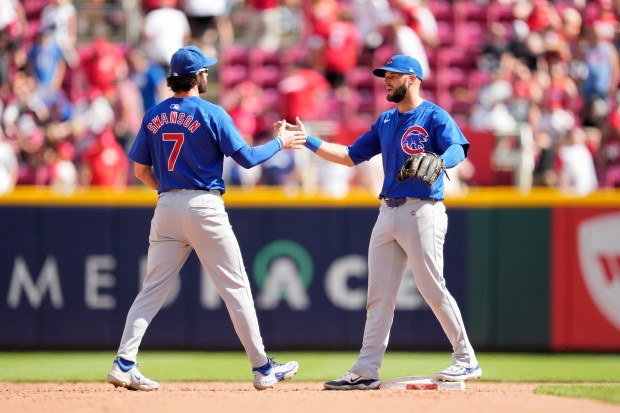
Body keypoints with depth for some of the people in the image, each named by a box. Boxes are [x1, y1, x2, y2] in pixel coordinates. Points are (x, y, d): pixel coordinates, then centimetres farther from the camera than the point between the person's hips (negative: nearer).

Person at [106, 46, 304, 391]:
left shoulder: (154, 116, 7)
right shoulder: (211, 114, -8)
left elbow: (141, 171, 10)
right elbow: (246, 158, -7)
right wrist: (280, 143, 8)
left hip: (167, 207, 4)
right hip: (204, 206, -4)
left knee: (153, 289, 6)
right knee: (236, 287, 3)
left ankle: (125, 363, -6)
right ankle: (262, 368, 7)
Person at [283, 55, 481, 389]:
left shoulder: (434, 116, -5)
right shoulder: (386, 121, 18)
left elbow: (457, 149, -22)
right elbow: (350, 156, 22)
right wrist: (308, 141, 14)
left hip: (422, 210, -8)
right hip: (388, 212, 8)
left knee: (433, 289, -8)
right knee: (379, 296, 5)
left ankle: (466, 360, 3)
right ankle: (366, 371, 5)